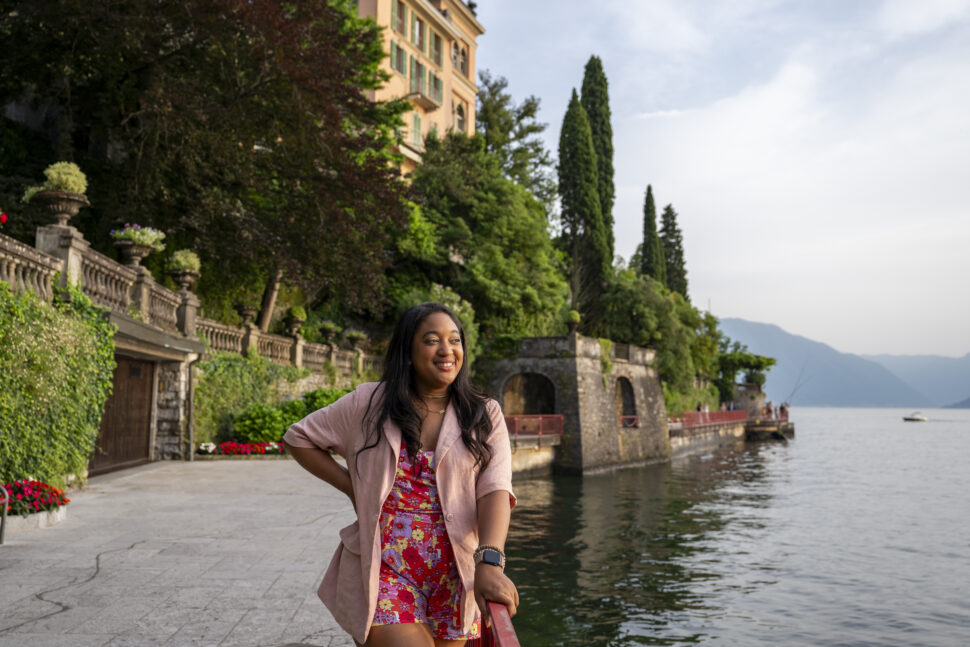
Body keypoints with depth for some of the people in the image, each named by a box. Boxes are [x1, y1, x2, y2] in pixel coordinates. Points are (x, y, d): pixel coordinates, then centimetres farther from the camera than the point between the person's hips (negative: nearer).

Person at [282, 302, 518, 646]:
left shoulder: (485, 416, 0)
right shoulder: (369, 403, 0)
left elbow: (495, 491, -12)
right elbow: (298, 438, 11)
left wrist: (490, 563, -29)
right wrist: (352, 487, 1)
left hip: (454, 576, 2)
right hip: (384, 570, -2)